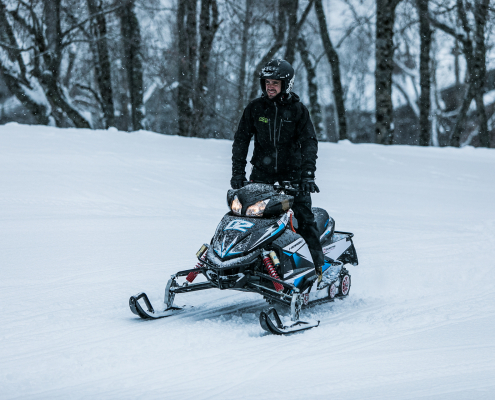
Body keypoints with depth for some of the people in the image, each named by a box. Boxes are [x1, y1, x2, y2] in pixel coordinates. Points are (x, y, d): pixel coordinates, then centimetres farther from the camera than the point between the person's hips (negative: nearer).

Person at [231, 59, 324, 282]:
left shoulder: (298, 110, -1)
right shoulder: (255, 108, 3)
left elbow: (309, 143, -6)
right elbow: (241, 140, 7)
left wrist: (308, 175, -17)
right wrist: (238, 172, -2)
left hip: (292, 171, -2)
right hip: (263, 170, 2)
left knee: (304, 217, -9)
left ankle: (318, 266, -5)